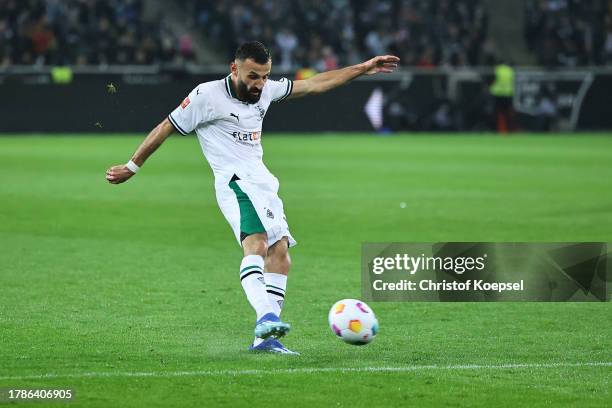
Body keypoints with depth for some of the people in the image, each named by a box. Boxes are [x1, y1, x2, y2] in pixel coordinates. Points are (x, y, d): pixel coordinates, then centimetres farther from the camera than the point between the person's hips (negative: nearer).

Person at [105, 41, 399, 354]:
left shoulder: (265, 91, 13)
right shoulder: (207, 96, -7)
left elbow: (314, 84, 21)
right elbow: (166, 128, 1)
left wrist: (362, 69, 21)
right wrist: (132, 167, 7)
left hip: (263, 182, 8)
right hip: (235, 182, -8)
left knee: (280, 255, 0)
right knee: (256, 243, -30)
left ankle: (265, 338, 0)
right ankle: (266, 316, -49)